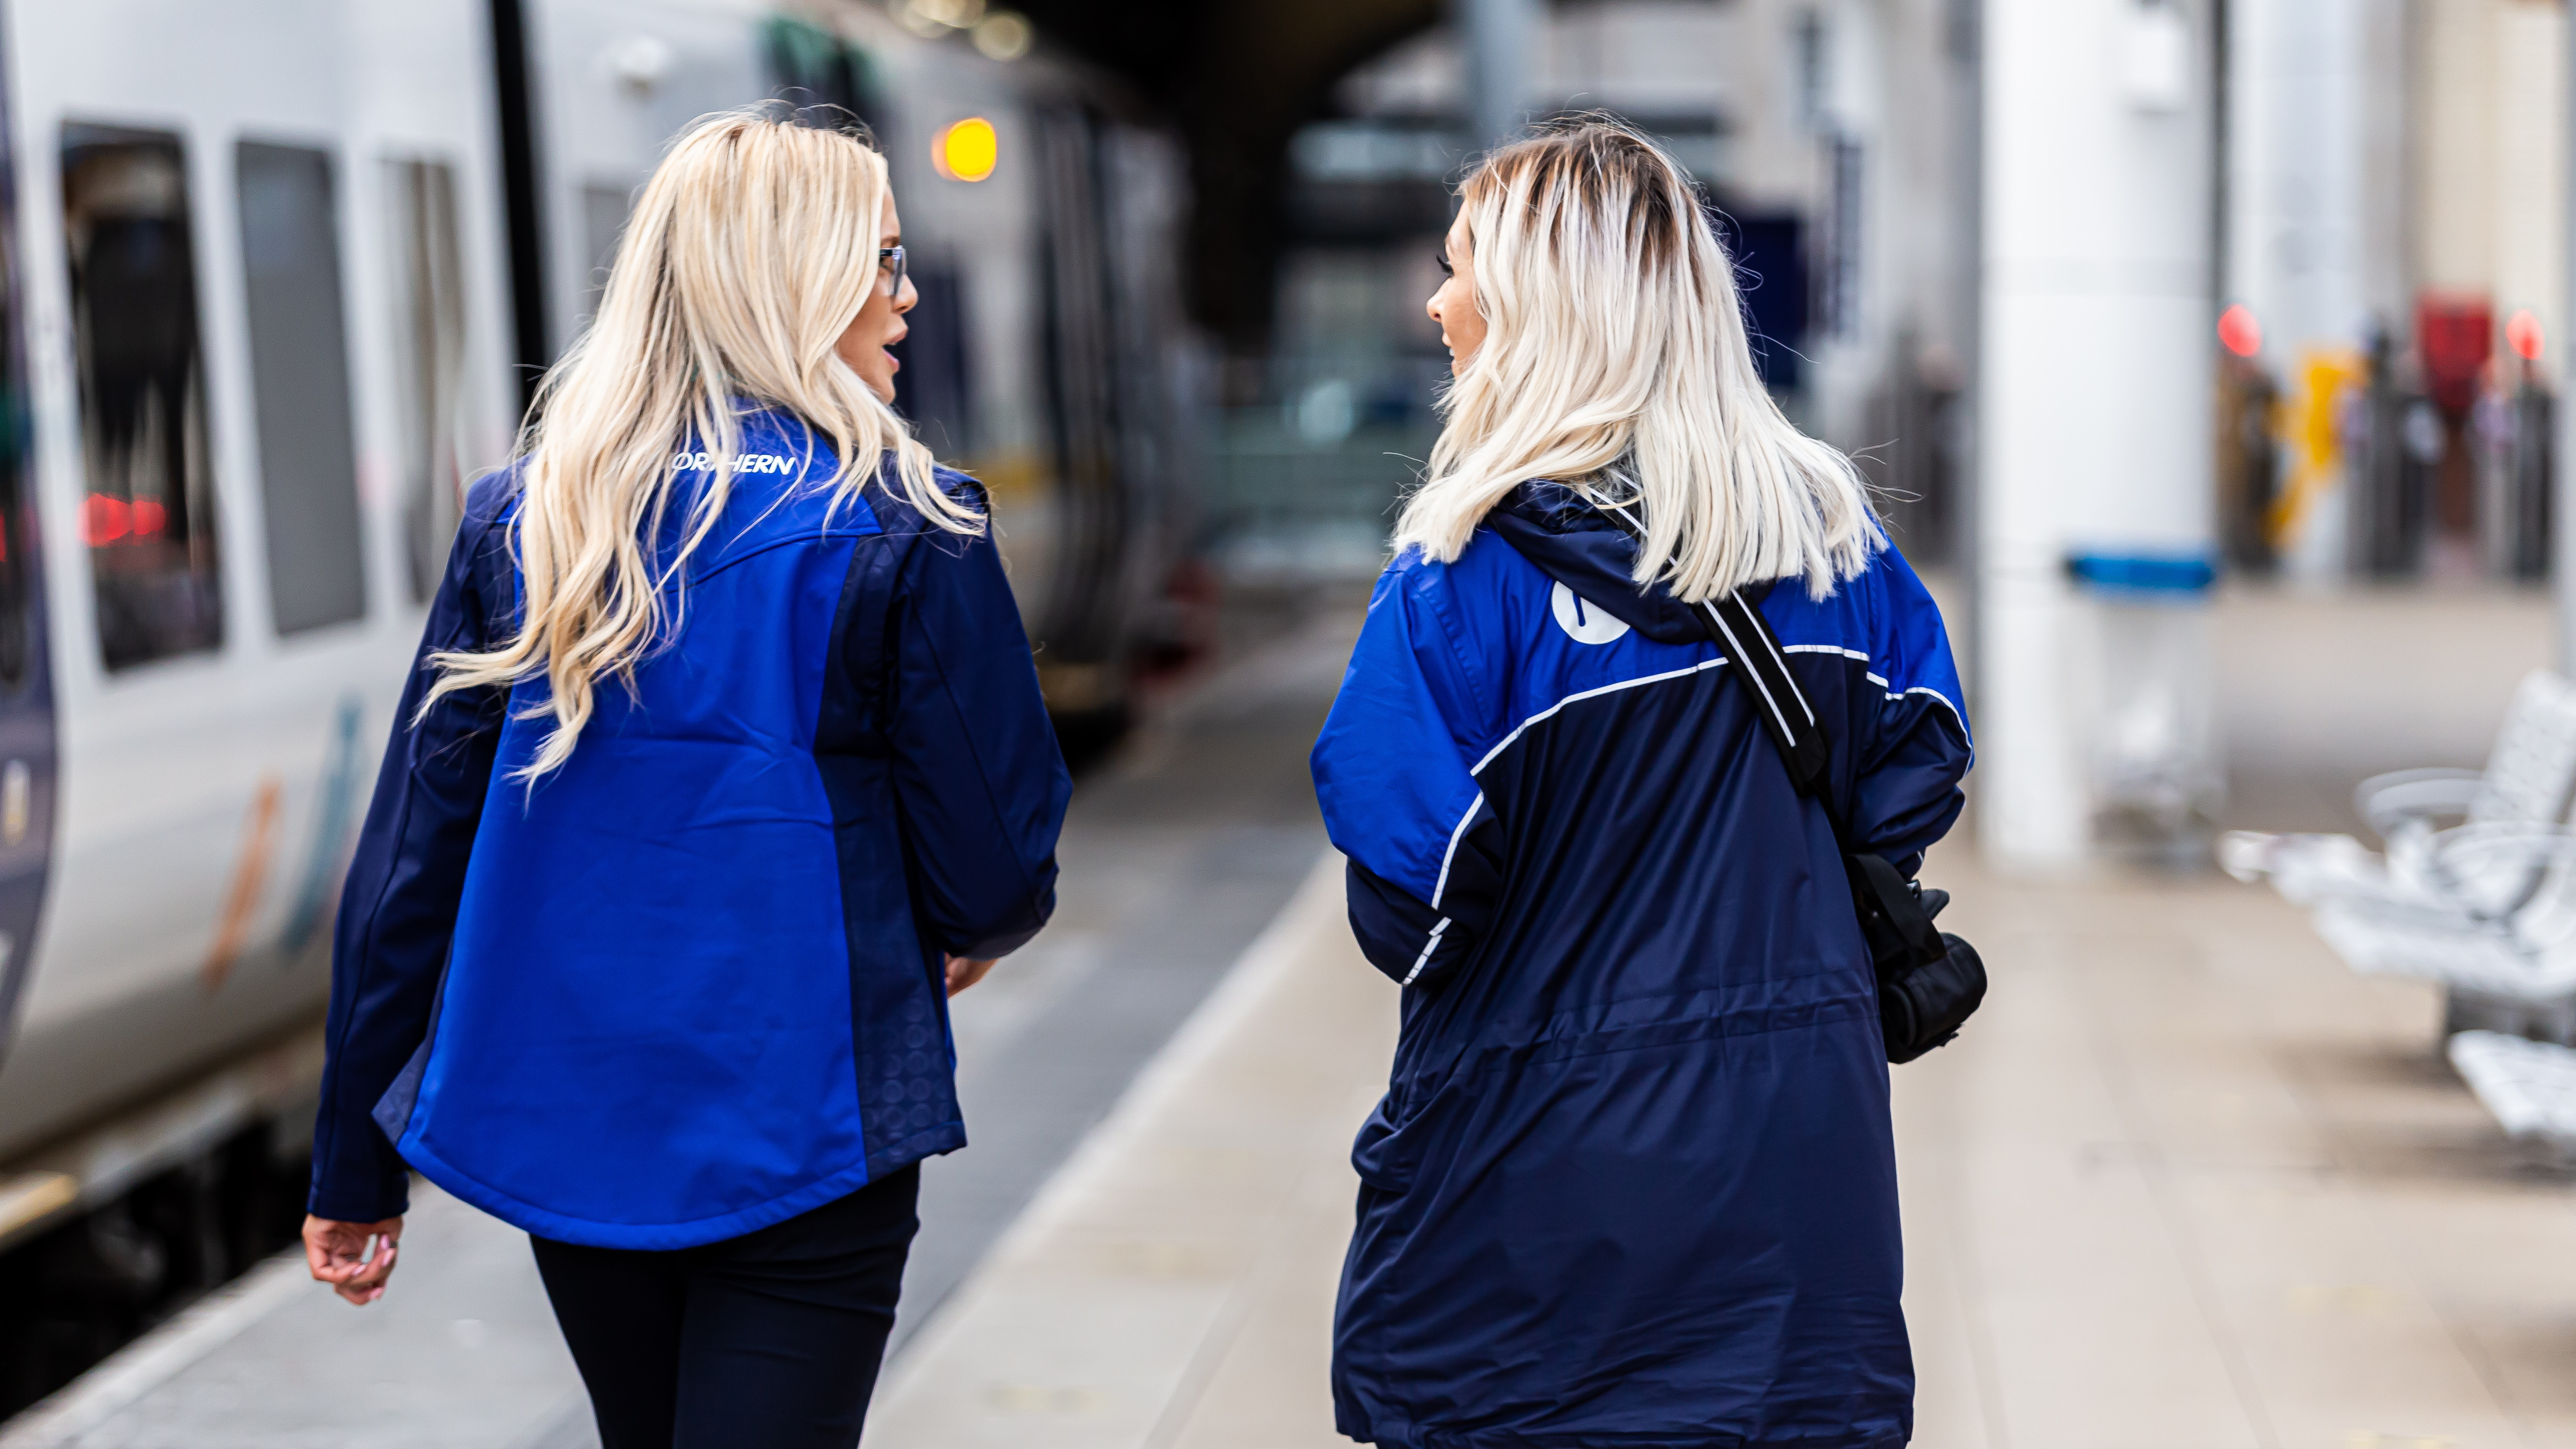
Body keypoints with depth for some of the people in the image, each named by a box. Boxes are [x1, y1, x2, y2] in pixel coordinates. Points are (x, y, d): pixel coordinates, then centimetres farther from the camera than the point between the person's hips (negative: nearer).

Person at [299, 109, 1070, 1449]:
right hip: (799, 1139, -5)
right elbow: (993, 876, -8)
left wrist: (355, 1167, 10)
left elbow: (409, 855, 2)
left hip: (557, 1125, 5)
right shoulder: (899, 533, -11)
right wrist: (979, 928, 17)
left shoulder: (522, 519, 1)